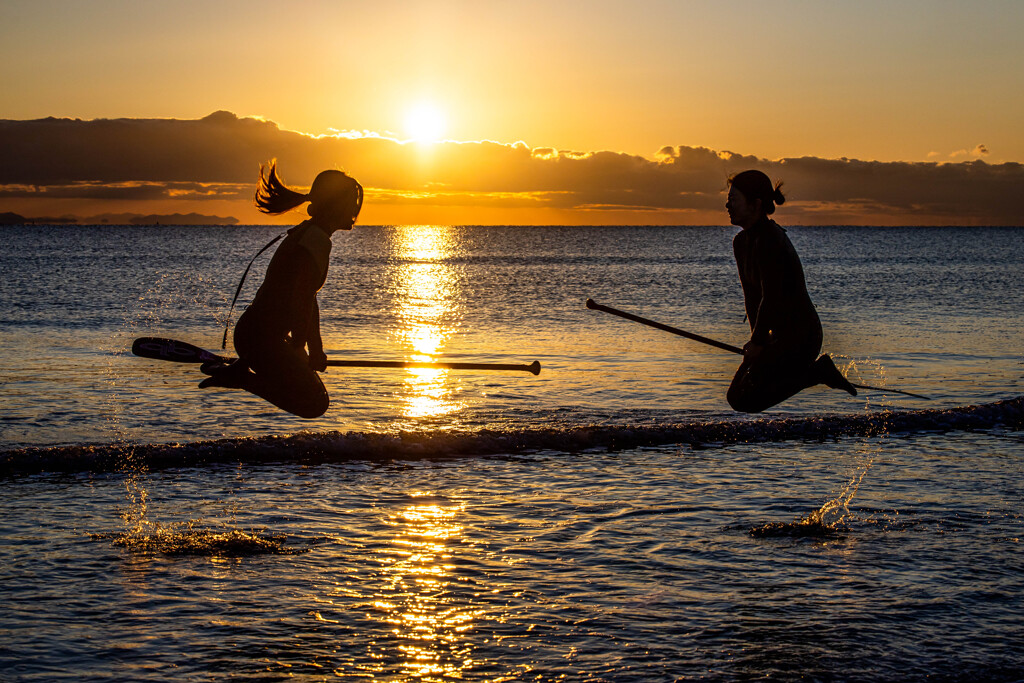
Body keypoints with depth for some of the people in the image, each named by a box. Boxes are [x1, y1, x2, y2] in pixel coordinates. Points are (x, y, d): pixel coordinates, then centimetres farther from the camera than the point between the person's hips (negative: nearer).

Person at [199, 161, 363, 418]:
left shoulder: (306, 234, 15)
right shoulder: (317, 240, -19)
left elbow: (308, 297, 18)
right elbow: (302, 301, -23)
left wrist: (315, 350, 18)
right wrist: (298, 349, -11)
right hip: (263, 338, -10)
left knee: (314, 394, 24)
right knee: (314, 404, -9)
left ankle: (241, 368, 12)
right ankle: (240, 375, -8)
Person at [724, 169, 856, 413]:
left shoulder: (769, 242, -22)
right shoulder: (741, 242, 7)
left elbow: (771, 299, -21)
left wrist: (757, 342, -11)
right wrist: (756, 337, 3)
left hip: (800, 337, -10)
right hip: (781, 336, 10)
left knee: (745, 402, -10)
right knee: (736, 396, 12)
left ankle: (817, 372, -1)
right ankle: (817, 371, 15)